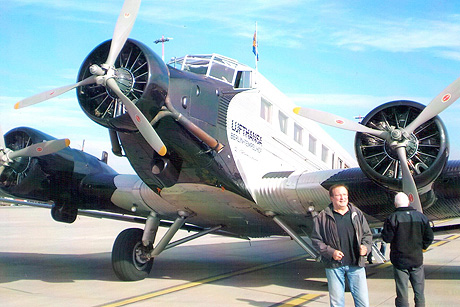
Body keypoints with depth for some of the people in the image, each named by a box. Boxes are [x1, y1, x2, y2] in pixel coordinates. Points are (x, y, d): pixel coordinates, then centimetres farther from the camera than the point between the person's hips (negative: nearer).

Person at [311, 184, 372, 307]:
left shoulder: (357, 214, 8)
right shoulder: (323, 217, -1)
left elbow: (367, 234, 15)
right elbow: (316, 240, 2)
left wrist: (365, 247, -5)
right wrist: (330, 252, -12)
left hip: (356, 264, 2)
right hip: (334, 266, -2)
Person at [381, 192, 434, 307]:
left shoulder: (392, 218, -11)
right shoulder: (421, 216, 1)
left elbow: (387, 238, -12)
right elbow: (429, 236, 3)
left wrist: (384, 230, 7)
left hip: (400, 261, -3)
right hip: (417, 259, 3)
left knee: (402, 293, 3)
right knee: (419, 292, 13)